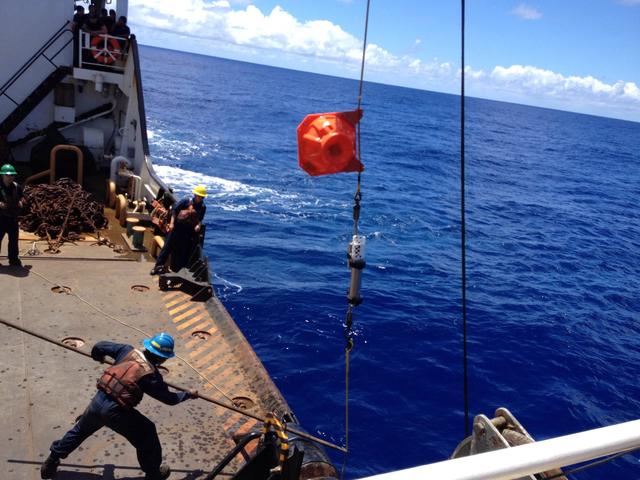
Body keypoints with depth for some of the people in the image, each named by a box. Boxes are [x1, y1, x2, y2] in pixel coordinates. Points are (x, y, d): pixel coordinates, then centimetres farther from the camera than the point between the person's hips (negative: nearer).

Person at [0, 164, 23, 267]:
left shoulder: (17, 187, 5)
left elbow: (20, 197, 21)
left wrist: (20, 202, 1)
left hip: (13, 217, 5)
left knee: (14, 239, 10)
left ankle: (13, 259, 20)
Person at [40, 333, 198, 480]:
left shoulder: (128, 351, 0)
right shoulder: (151, 375, -12)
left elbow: (99, 346, 11)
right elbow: (169, 398, 0)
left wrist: (98, 357, 34)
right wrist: (189, 394, 17)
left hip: (97, 401, 6)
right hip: (115, 412, -6)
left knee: (79, 431, 32)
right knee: (146, 435, 14)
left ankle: (51, 462, 47)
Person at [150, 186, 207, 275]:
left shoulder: (203, 207, 2)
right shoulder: (186, 201, -7)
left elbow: (200, 219, 11)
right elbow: (174, 210, -5)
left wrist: (199, 225, -11)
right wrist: (172, 223, -10)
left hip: (189, 231, 3)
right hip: (178, 226, -3)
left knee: (184, 251, 6)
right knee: (168, 246, 0)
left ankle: (179, 270, 18)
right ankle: (159, 265, 8)